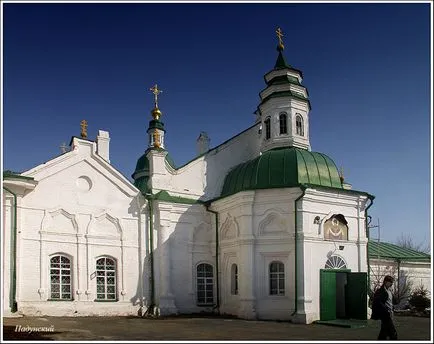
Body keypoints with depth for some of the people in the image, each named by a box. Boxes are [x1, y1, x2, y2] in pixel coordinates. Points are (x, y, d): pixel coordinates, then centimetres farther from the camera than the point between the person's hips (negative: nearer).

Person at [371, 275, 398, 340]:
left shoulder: (389, 291, 15)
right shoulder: (380, 291, -14)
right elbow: (378, 303, -20)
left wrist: (391, 310, 11)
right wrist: (386, 311, -20)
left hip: (389, 314, 9)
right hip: (385, 315, -9)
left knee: (384, 333, 14)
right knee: (393, 334, -9)